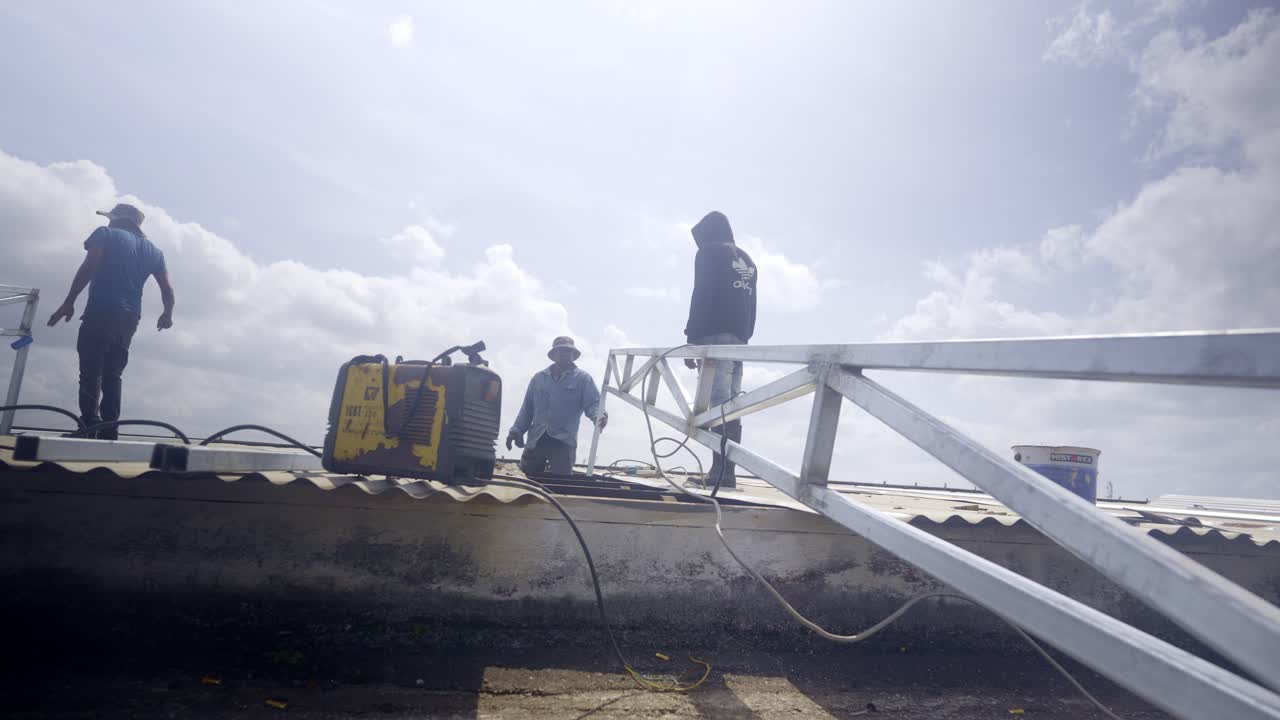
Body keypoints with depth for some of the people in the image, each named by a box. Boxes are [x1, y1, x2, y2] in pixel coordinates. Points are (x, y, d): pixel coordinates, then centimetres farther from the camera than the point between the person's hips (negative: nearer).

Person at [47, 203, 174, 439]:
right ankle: (109, 432, 7)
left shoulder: (106, 234, 4)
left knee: (91, 371, -9)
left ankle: (90, 426, -21)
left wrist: (69, 302, -12)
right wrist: (167, 315, 32)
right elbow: (167, 289, 16)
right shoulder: (154, 251, 18)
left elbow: (88, 268, -10)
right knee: (113, 375, 11)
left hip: (101, 313, -5)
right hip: (129, 319, 5)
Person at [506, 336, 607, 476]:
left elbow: (593, 403, -4)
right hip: (536, 440, 4)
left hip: (563, 442, -4)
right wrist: (516, 430, 5)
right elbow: (527, 408, 17)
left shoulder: (583, 378, 5)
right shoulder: (539, 378, 15)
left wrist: (600, 416, -27)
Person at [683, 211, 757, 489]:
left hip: (715, 337, -7)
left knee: (719, 405, -14)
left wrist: (691, 341, -9)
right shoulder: (748, 261, 26)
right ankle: (727, 473, 1)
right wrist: (745, 337, 17)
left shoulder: (709, 252, 3)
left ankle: (721, 472, -20)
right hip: (739, 340, 7)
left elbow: (701, 298, -8)